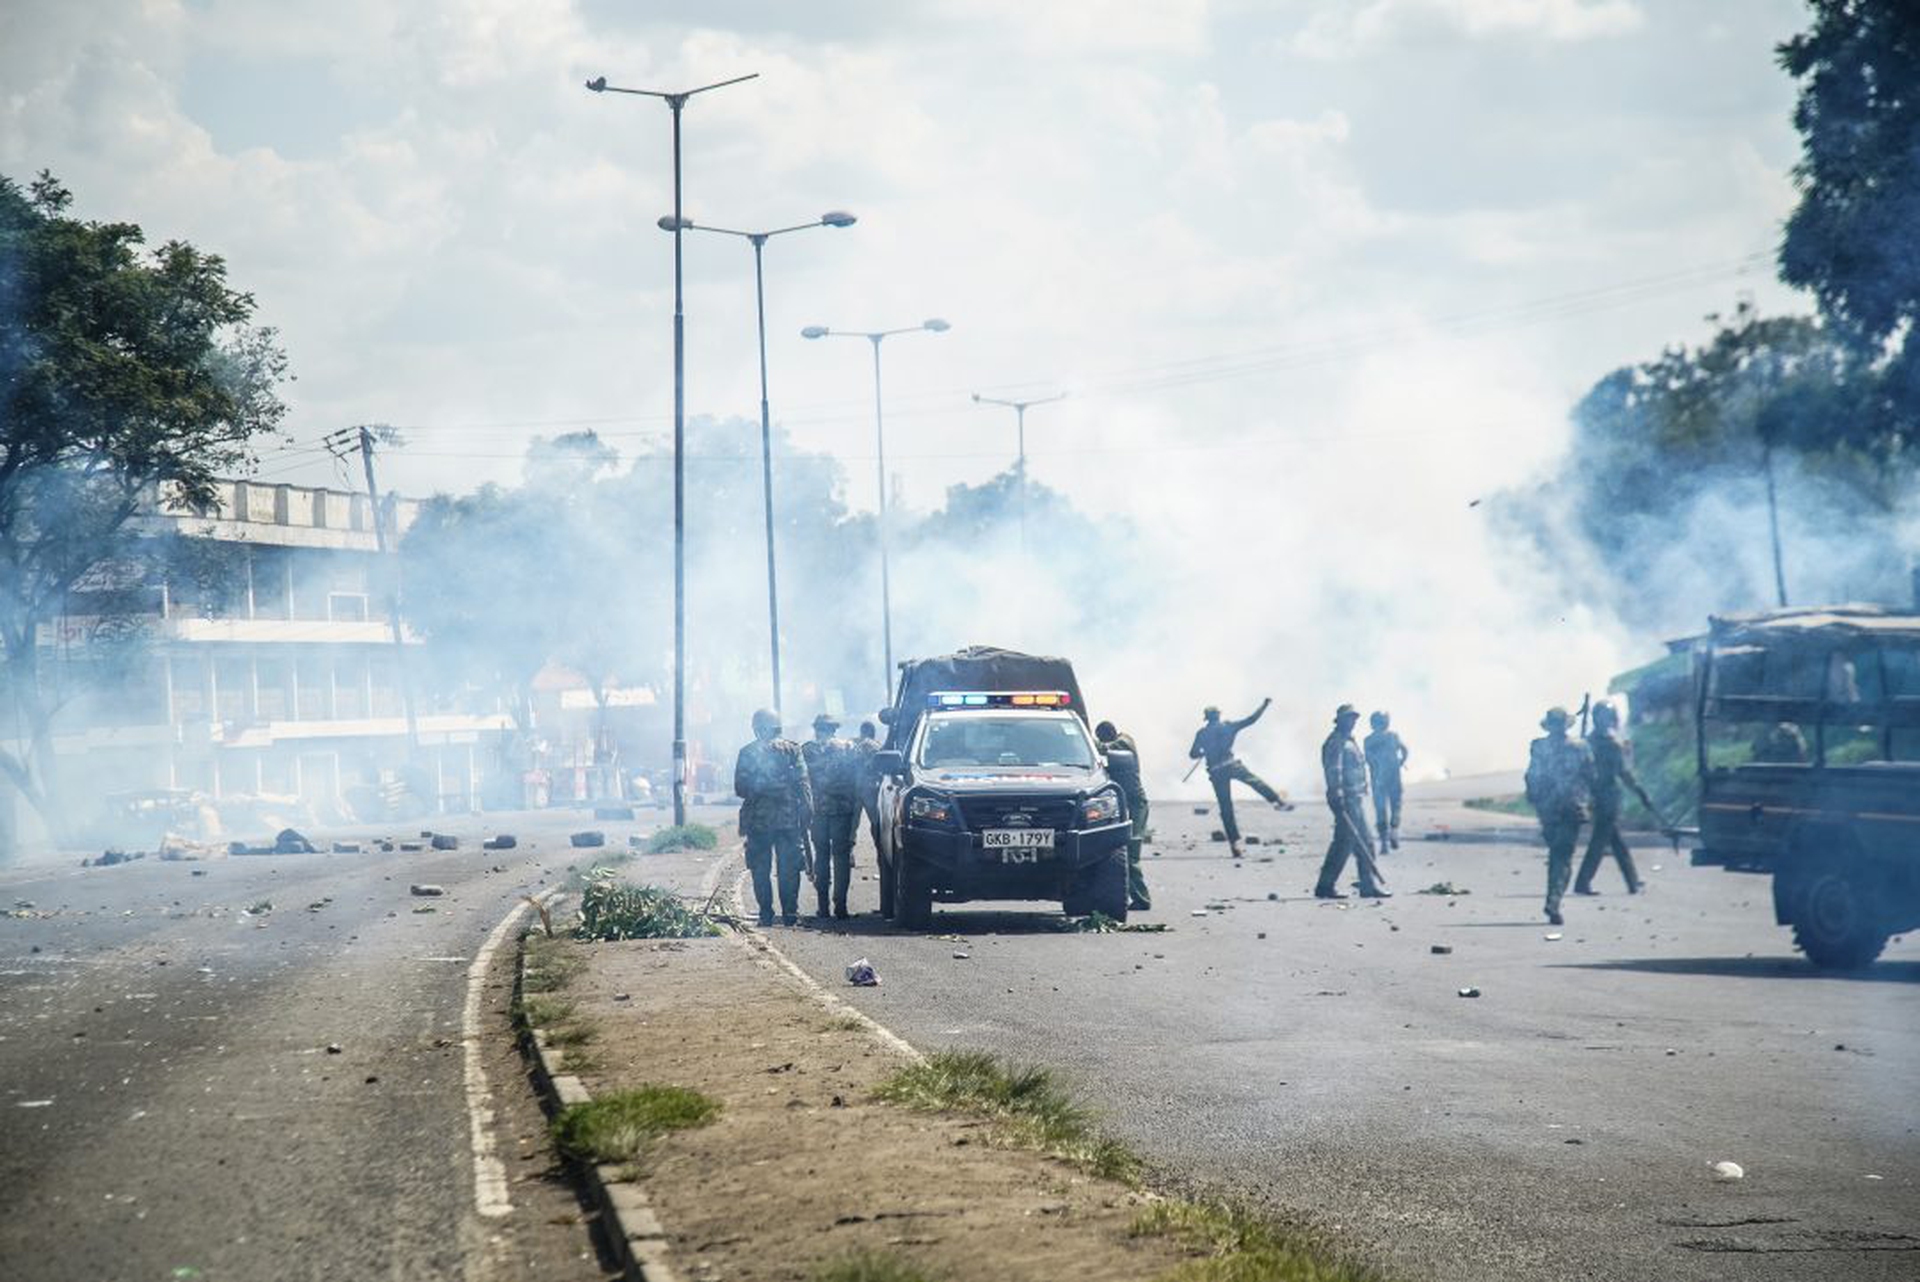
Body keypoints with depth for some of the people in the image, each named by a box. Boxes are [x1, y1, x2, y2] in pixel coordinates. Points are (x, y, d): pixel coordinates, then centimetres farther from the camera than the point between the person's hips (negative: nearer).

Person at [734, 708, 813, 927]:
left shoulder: (747, 753, -3)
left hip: (758, 820, -1)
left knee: (761, 870, 2)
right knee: (789, 869, 6)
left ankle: (766, 914, 2)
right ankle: (790, 913, 7)